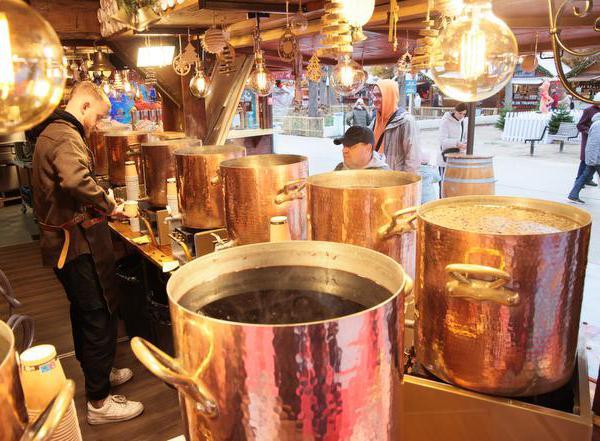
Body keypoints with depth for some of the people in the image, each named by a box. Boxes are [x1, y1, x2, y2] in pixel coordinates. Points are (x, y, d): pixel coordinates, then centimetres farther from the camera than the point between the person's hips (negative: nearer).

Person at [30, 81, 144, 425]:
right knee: (100, 316, -2)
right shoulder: (66, 136, -17)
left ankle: (97, 373, 40)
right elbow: (76, 179, -37)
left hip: (65, 240, 11)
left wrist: (103, 204, 14)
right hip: (79, 242, -11)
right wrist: (107, 204, -21)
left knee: (85, 313, 22)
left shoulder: (52, 132, 17)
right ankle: (99, 401, 10)